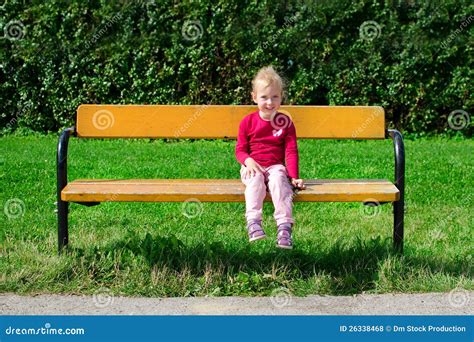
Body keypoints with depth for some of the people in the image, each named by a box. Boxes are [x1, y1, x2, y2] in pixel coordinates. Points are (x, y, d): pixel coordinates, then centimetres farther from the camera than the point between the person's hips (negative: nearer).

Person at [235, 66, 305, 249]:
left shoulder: (285, 122, 6)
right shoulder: (247, 122, 7)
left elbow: (291, 151, 3)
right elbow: (240, 150, 9)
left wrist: (294, 176, -10)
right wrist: (248, 160, -15)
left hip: (276, 167, 0)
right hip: (253, 167, 0)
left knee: (278, 180, -34)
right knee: (256, 180, -34)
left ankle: (284, 226, -46)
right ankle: (253, 223, -49)